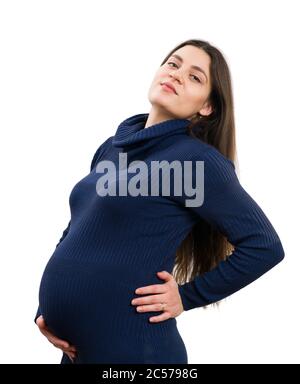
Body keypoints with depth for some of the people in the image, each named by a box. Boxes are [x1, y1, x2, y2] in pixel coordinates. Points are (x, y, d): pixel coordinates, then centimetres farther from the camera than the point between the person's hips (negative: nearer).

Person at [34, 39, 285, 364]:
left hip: (128, 347, -7)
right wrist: (46, 308, 6)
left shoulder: (197, 158, -13)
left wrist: (187, 296, -10)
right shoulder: (112, 147, 8)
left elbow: (264, 245, -12)